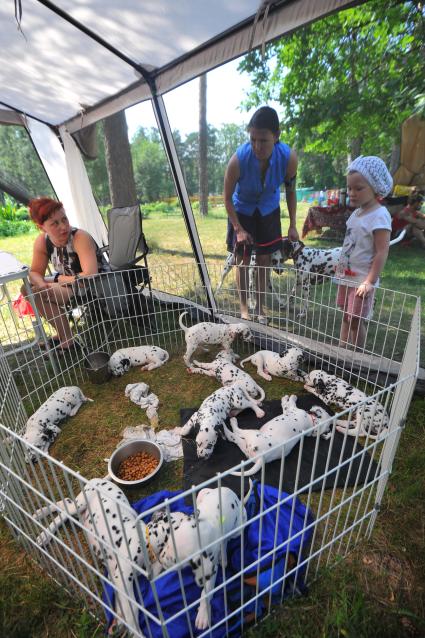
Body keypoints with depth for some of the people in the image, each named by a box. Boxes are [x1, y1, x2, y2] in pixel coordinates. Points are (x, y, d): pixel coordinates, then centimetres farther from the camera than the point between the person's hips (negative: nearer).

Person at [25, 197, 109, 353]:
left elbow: (90, 276, -35)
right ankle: (62, 333, 14)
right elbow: (35, 272, 2)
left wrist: (59, 278, -19)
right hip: (72, 286, 8)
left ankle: (68, 340, -2)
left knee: (38, 293, -19)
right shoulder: (42, 241, -5)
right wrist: (41, 284, -22)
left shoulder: (80, 237, -25)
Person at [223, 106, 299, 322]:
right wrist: (238, 229, -21)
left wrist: (292, 225, -9)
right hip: (242, 210, -2)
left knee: (264, 260, 4)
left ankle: (260, 307, 18)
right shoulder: (238, 160, -32)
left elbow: (290, 191, -7)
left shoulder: (289, 157, -25)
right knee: (243, 261, -1)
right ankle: (244, 308, 13)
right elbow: (227, 197, -18)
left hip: (268, 210, 2)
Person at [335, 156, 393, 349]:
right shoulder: (357, 212, 8)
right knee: (346, 317, 16)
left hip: (362, 280, -8)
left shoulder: (379, 216, -17)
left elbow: (382, 252, -21)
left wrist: (370, 281, -23)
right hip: (347, 277, 8)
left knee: (356, 321, 1)